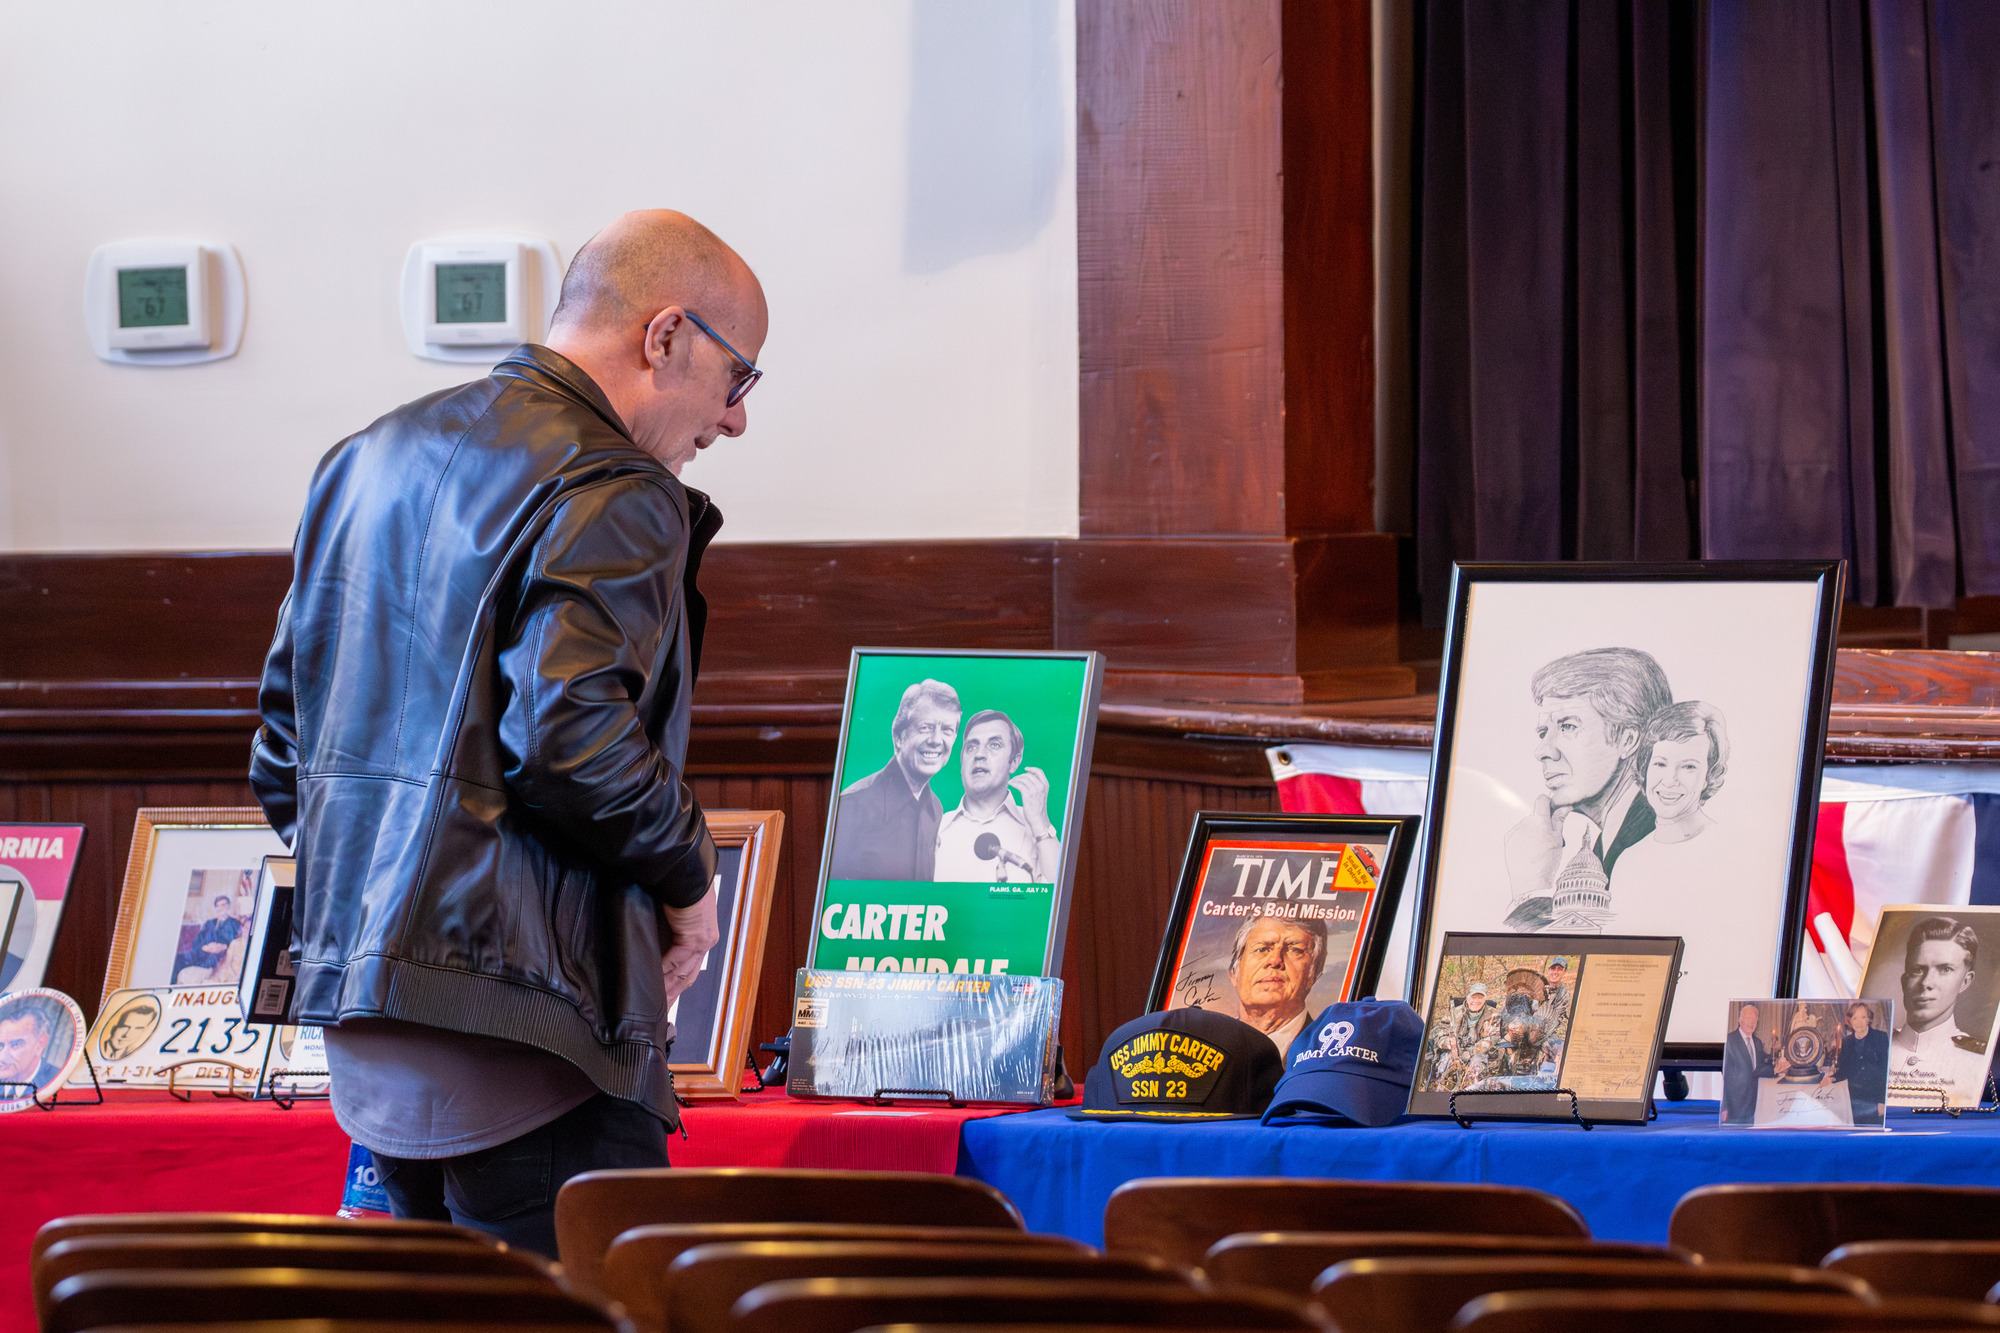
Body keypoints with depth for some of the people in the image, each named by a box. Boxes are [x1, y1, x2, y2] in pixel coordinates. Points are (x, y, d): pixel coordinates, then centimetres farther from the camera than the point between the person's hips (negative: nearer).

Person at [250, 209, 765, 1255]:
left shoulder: (367, 459, 19)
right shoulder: (613, 493, -11)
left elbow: (284, 745, 21)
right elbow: (573, 740, -22)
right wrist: (687, 874, -6)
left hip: (356, 1007, 9)